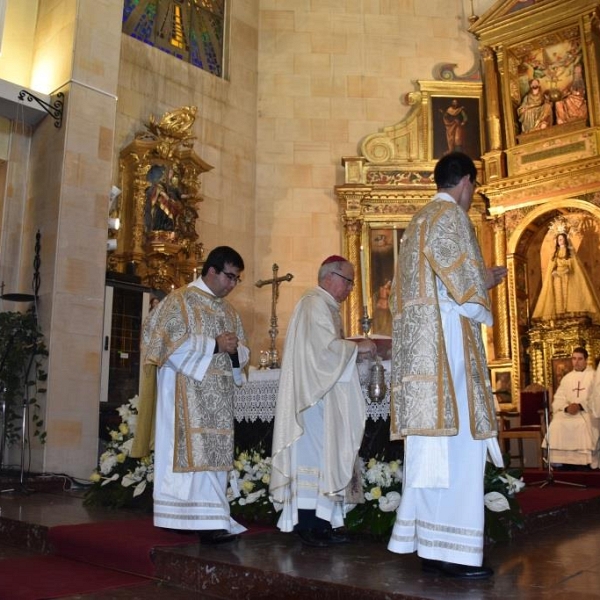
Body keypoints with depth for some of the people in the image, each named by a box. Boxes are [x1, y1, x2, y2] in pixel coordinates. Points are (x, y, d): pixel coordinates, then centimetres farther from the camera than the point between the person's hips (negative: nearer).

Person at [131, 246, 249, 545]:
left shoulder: (229, 311, 19)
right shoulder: (180, 300, -2)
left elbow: (242, 352, 18)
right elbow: (171, 342, -13)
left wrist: (234, 350, -5)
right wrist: (214, 345, -15)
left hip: (217, 395, 7)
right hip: (187, 392, -7)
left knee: (213, 454, 5)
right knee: (197, 453, -11)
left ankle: (182, 518, 13)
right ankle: (209, 522, -12)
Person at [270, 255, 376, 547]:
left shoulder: (325, 305, 21)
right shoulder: (314, 303, -11)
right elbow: (326, 346, -21)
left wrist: (354, 349, 10)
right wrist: (357, 346, -8)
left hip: (324, 395, 10)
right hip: (314, 394, -10)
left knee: (323, 455, 8)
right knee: (313, 452, -7)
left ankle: (319, 522, 11)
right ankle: (307, 524, -1)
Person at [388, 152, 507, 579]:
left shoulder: (421, 220, 23)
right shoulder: (451, 216, -6)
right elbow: (463, 284, -14)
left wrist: (480, 278, 28)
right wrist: (488, 282, 8)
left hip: (418, 345, 9)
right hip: (446, 341, -9)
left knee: (432, 445, 9)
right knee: (456, 441, -8)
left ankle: (429, 544, 13)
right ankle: (452, 550, -5)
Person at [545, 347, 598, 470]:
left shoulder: (594, 376, 6)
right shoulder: (567, 378, 19)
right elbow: (558, 399, 9)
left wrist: (580, 406, -21)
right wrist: (566, 407, -14)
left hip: (588, 412, -3)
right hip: (568, 412, 3)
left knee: (583, 424, -37)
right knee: (556, 425, -27)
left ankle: (584, 463, -26)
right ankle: (565, 464, -23)